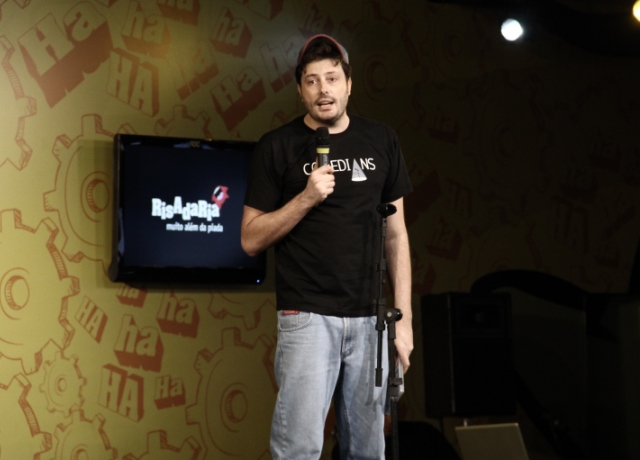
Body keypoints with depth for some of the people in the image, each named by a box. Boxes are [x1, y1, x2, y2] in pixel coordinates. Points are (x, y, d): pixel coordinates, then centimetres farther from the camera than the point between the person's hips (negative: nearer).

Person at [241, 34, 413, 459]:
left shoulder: (381, 141, 9)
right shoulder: (278, 147, 0)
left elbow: (396, 233, 11)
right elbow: (251, 240, 0)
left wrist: (404, 316, 5)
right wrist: (306, 198, -14)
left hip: (369, 318, 3)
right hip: (308, 316, -3)